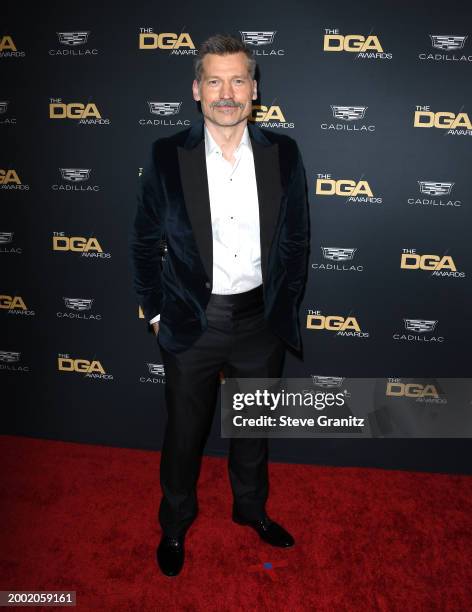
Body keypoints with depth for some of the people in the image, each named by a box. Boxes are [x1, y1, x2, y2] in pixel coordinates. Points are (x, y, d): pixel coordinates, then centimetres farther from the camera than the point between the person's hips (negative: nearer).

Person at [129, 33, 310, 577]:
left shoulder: (283, 154, -3)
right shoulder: (167, 156, -7)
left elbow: (296, 238, 4)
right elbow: (145, 241, 0)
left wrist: (285, 306, 4)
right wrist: (154, 311, 0)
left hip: (261, 322, 2)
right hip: (192, 322, -1)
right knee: (184, 432, 16)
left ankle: (251, 507, 49)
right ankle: (175, 522, 43)